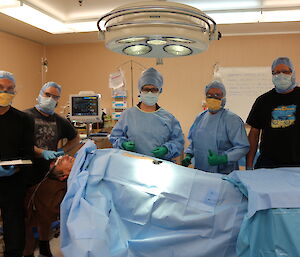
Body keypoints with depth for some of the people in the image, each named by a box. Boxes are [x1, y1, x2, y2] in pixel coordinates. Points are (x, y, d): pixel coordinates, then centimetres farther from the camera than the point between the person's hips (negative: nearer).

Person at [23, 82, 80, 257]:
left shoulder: (60, 121, 11)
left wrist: (62, 151, 9)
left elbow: (75, 139, 25)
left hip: (49, 174, 4)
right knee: (25, 216, 2)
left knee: (47, 213, 16)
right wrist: (42, 153, -23)